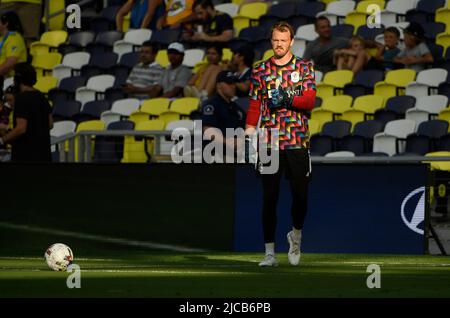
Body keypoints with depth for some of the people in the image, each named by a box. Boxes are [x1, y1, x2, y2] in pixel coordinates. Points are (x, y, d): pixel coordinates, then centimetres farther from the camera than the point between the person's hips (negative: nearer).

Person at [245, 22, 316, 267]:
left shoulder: (304, 67, 7)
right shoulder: (260, 70, 11)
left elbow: (310, 101, -4)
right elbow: (254, 106, 10)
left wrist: (288, 99, -20)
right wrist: (249, 136, 2)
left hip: (297, 142, 0)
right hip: (268, 142, 0)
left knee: (300, 195, -1)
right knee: (269, 197, -2)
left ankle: (296, 235, 28)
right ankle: (269, 253, 3)